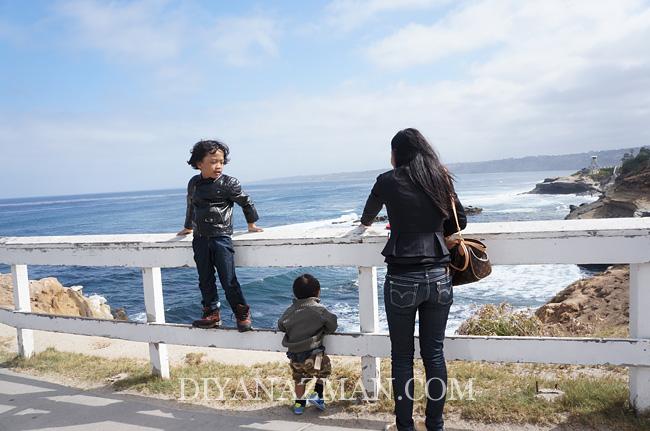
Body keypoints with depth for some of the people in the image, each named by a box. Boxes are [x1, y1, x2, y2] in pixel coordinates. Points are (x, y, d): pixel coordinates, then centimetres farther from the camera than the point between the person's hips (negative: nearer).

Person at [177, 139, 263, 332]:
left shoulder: (229, 183, -8)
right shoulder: (193, 183, 7)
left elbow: (246, 202, 4)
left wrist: (251, 224, 12)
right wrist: (187, 227, 36)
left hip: (221, 238, -5)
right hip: (200, 240, 5)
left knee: (229, 280, -5)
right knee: (205, 280, 11)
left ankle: (242, 315, 8)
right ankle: (212, 314, 23)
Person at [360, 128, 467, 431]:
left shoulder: (389, 181, -2)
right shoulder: (440, 179, 7)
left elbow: (369, 214, 17)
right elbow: (460, 221, 15)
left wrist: (365, 223, 39)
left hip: (402, 280, -3)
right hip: (439, 277, 4)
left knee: (402, 357, 9)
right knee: (434, 353, 13)